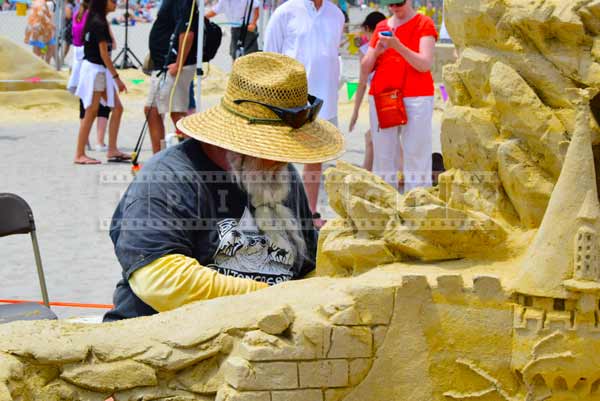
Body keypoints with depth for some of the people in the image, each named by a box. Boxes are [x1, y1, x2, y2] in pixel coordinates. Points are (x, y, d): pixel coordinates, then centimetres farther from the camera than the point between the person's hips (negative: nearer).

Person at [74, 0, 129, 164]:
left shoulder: (95, 21, 13)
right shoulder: (99, 23, -16)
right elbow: (104, 53, -18)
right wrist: (116, 77, -17)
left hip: (101, 71, 10)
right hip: (95, 69, -10)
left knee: (117, 108, 9)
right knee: (91, 113, -5)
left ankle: (112, 151, 9)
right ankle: (80, 155, 0)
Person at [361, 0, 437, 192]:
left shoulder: (424, 24, 2)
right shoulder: (381, 27, 16)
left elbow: (425, 64, -9)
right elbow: (365, 69, 14)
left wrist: (397, 46, -20)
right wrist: (376, 51, -6)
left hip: (415, 98, -4)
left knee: (416, 160, -10)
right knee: (383, 158, 1)